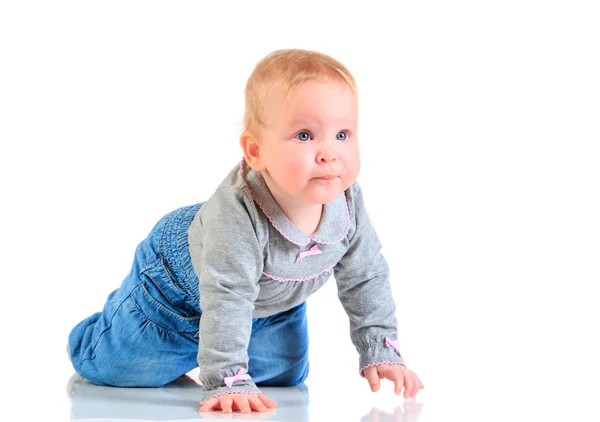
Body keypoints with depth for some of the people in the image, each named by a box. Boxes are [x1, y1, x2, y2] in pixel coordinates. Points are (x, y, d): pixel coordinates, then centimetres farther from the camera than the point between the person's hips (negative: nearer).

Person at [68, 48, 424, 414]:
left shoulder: (348, 203, -26)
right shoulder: (236, 214, -46)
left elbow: (368, 277, -11)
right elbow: (226, 300, -44)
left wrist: (381, 353, -13)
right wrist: (227, 382, -45)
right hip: (182, 282, -5)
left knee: (284, 376, 12)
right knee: (116, 367, 2)